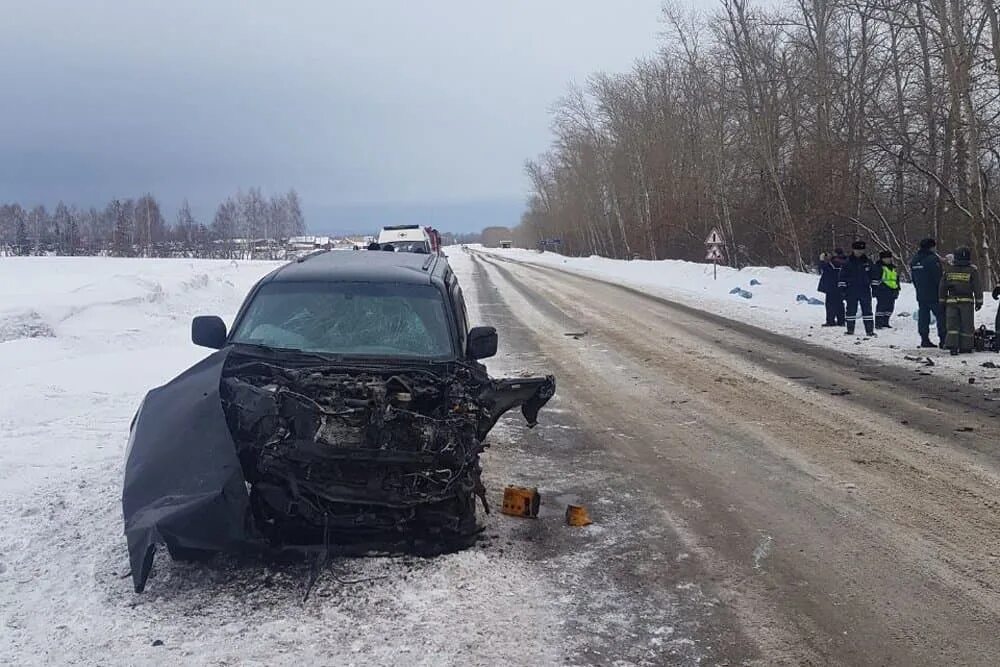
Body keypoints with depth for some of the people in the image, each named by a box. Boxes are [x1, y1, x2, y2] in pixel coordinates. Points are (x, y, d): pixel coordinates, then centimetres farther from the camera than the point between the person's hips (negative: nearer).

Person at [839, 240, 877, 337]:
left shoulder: (868, 262, 9)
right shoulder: (848, 262, 3)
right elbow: (842, 276, 4)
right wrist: (842, 288, -2)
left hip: (865, 290, 1)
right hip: (851, 291, -1)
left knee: (867, 310, -1)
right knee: (851, 310, 3)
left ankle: (870, 330, 1)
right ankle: (850, 330, 11)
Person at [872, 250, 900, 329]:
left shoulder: (893, 267, 21)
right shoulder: (878, 267, -3)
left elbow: (897, 279, 29)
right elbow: (875, 279, -8)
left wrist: (897, 289, 26)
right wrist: (874, 289, -13)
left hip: (892, 291, 8)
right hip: (882, 290, -8)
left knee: (890, 307, 8)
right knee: (881, 306, -11)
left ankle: (885, 322, 18)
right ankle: (878, 323, -8)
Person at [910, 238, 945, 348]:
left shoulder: (914, 260, 10)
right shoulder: (933, 259, -14)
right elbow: (939, 277, -15)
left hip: (921, 295, 7)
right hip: (934, 295, -7)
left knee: (923, 316, 9)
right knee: (941, 316, -3)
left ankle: (924, 339, 9)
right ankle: (943, 341, -6)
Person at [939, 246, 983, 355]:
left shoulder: (948, 270, 5)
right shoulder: (972, 270, -4)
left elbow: (942, 287, 8)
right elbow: (977, 287, -2)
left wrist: (942, 300, 15)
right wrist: (979, 301, 5)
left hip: (951, 301, 2)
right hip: (967, 301, -2)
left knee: (952, 324, 3)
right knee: (967, 325, 7)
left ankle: (952, 345, -9)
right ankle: (965, 347, 9)